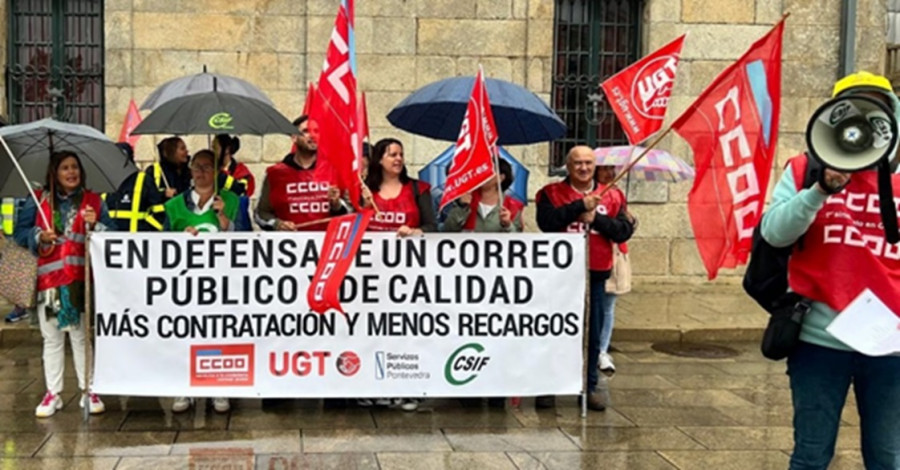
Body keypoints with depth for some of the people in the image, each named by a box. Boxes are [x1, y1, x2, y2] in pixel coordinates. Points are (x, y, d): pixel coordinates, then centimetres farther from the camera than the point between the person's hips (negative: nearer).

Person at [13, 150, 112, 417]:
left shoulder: (94, 201, 7)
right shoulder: (39, 201, 7)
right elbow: (20, 232, 8)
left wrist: (95, 225, -14)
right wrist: (39, 236, -10)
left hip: (83, 280, -1)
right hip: (48, 280, 1)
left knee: (82, 336, 4)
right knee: (52, 339, 8)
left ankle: (88, 391, 13)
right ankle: (53, 393, 16)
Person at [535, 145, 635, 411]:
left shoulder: (612, 196, 9)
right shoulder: (552, 193, 2)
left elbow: (625, 230, -1)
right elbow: (546, 221, -16)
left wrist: (596, 218, -13)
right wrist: (581, 206, -17)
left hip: (596, 275, 2)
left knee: (593, 334, 8)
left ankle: (590, 387, 19)